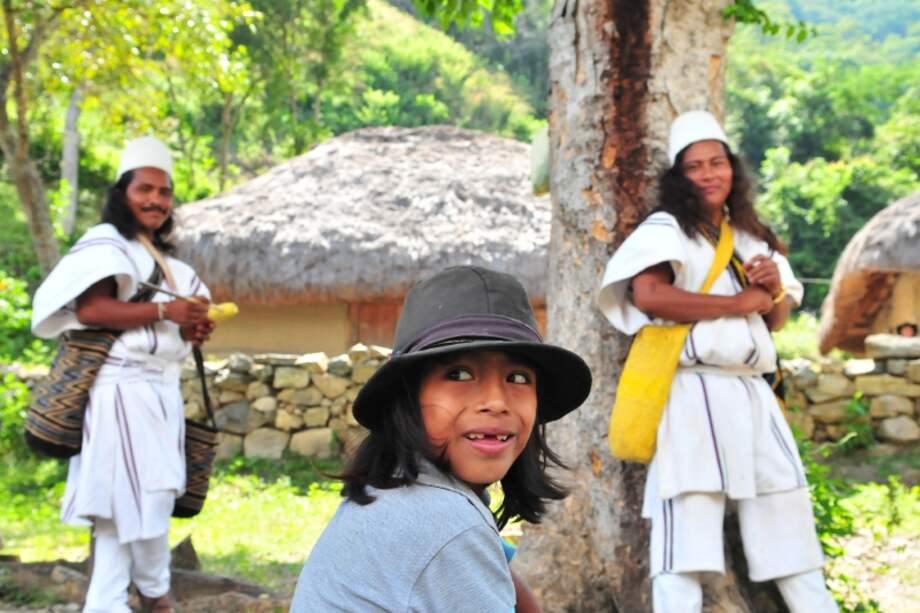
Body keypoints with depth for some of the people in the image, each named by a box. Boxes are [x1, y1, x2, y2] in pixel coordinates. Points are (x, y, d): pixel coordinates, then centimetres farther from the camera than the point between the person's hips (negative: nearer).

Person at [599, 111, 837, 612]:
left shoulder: (751, 237, 18)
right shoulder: (666, 228, -1)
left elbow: (776, 320, 24)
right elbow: (649, 296, -21)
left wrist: (776, 289, 0)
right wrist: (740, 301, -14)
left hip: (752, 392, 7)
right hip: (695, 392, -7)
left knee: (786, 508, 12)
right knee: (690, 511, -10)